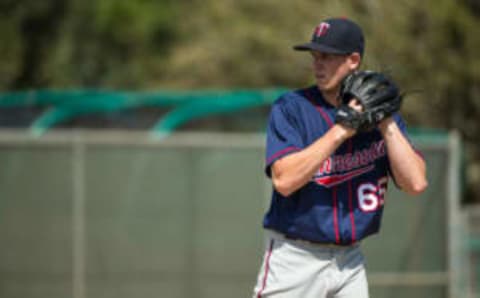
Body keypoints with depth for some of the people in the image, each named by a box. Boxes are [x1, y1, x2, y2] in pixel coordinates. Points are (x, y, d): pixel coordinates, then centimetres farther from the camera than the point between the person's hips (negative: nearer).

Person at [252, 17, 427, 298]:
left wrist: (386, 123, -11)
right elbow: (284, 180, -20)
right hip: (294, 261, -4)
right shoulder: (291, 108, -6)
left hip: (350, 261, 4)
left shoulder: (380, 114, 6)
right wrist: (341, 130, -21)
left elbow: (416, 183, -6)